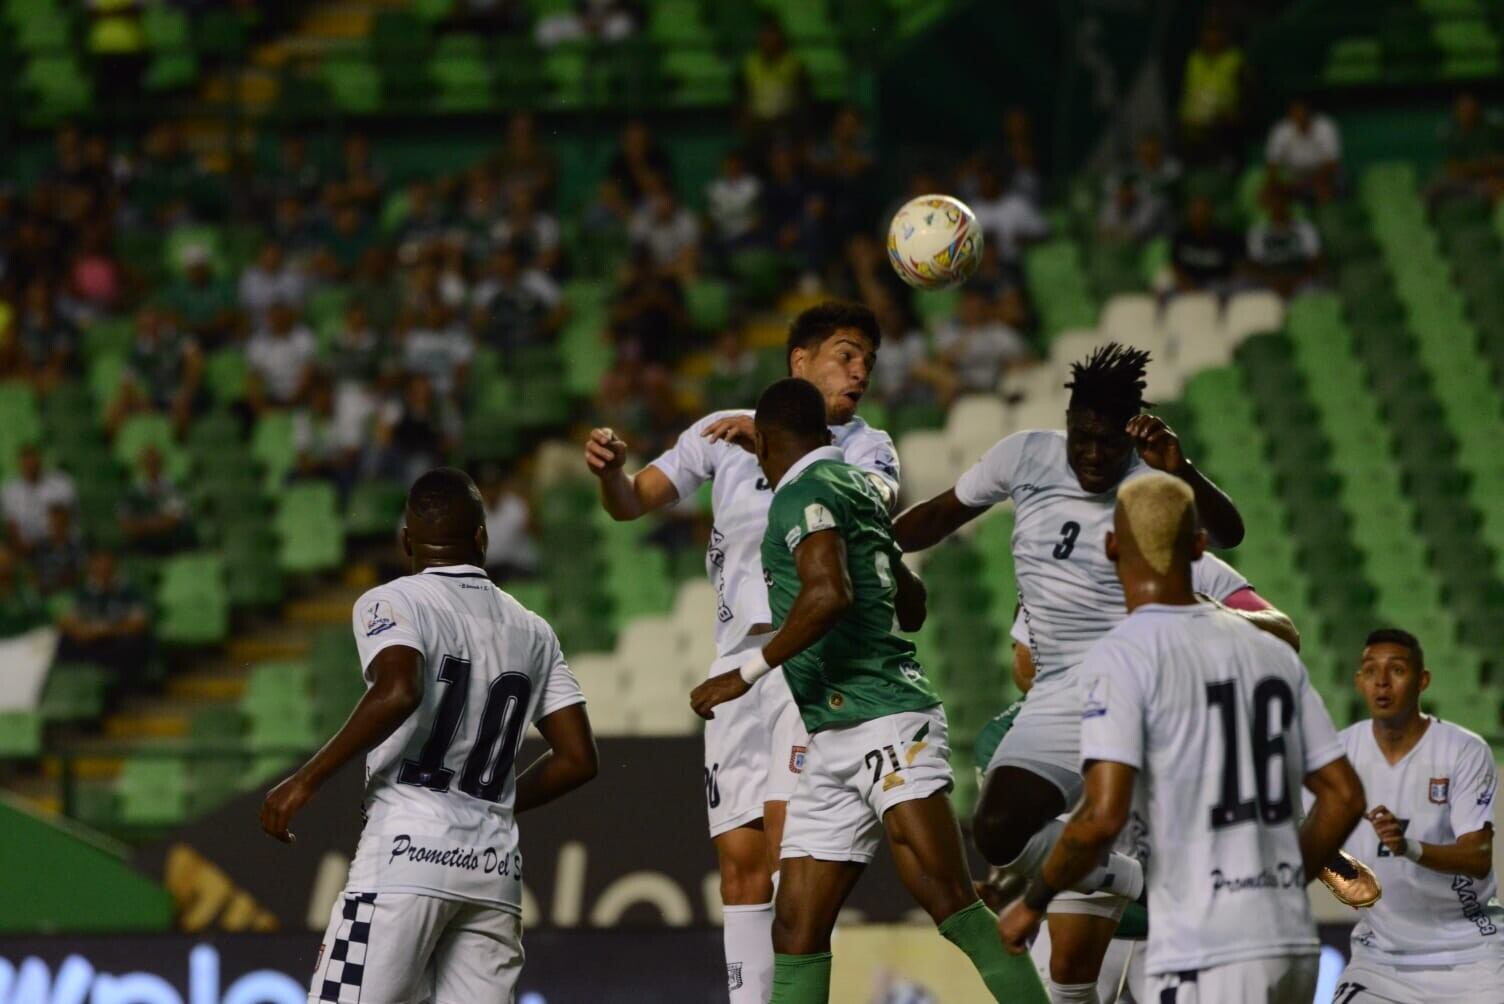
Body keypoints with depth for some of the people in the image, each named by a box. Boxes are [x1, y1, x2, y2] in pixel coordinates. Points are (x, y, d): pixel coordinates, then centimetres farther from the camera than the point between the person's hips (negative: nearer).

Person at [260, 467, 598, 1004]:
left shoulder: (391, 602, 0)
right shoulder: (533, 631, 17)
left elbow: (397, 694, -20)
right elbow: (578, 759, 15)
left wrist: (307, 780, -14)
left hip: (409, 850, -5)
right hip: (496, 864, 5)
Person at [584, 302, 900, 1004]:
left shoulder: (867, 448, 6)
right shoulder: (726, 432, 12)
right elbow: (631, 503, 10)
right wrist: (609, 470, -13)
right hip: (739, 661, 3)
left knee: (789, 834, -21)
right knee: (739, 862, 1)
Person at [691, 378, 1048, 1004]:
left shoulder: (803, 492, -7)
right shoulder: (859, 488, 21)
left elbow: (829, 595, -25)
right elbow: (912, 608, 34)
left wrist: (747, 672, -17)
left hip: (883, 723, -10)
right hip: (832, 744, 10)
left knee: (950, 903, -18)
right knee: (796, 932, 4)